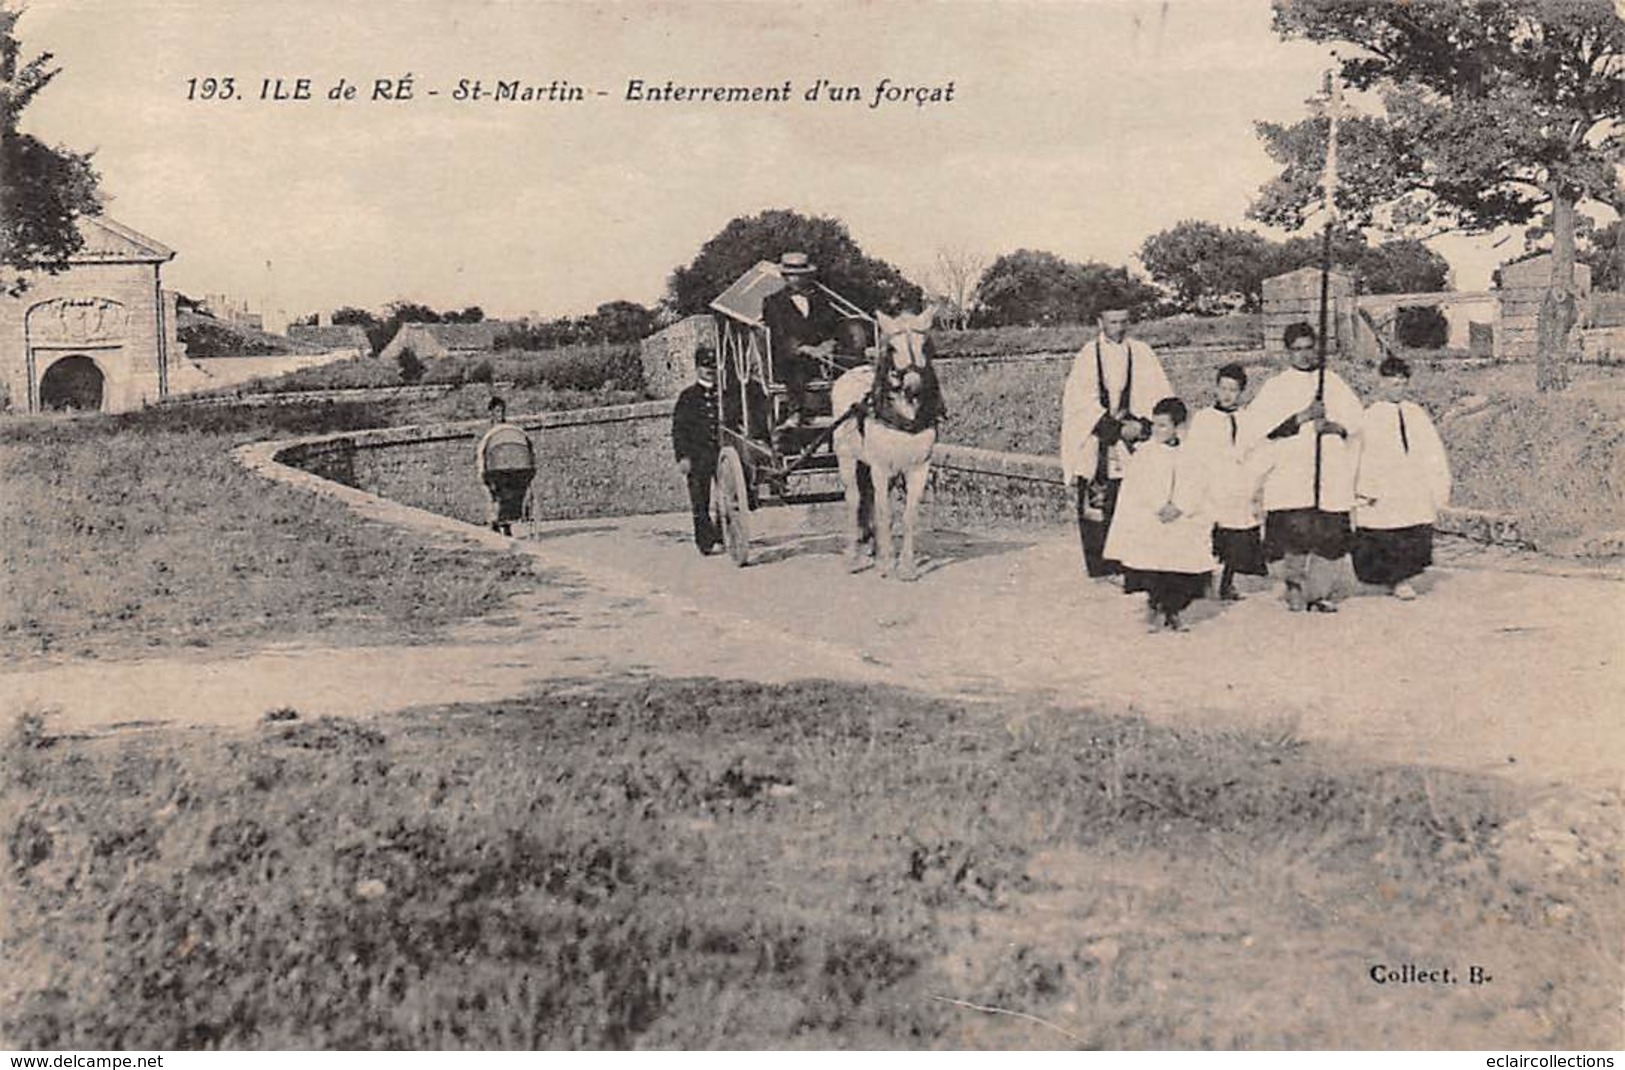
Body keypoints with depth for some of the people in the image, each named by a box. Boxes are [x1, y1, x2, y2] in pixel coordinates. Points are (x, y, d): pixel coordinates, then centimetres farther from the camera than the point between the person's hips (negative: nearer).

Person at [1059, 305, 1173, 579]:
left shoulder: (1142, 354, 10)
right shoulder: (1087, 356, 2)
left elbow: (1160, 395, 5)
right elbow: (1081, 401, -7)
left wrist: (1141, 424, -12)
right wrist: (1116, 429, -14)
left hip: (1135, 441, 2)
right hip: (1096, 441, -2)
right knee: (1096, 504, -5)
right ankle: (1101, 564, 2)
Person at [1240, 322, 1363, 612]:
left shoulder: (1334, 383, 14)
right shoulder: (1276, 388, 7)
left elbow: (1356, 420, 11)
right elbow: (1259, 428, -6)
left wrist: (1333, 426, -10)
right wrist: (1303, 417, -13)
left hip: (1331, 476, 2)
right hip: (1289, 476, -2)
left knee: (1328, 534, -2)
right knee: (1295, 531, -12)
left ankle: (1322, 592, 8)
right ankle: (1295, 585, 6)